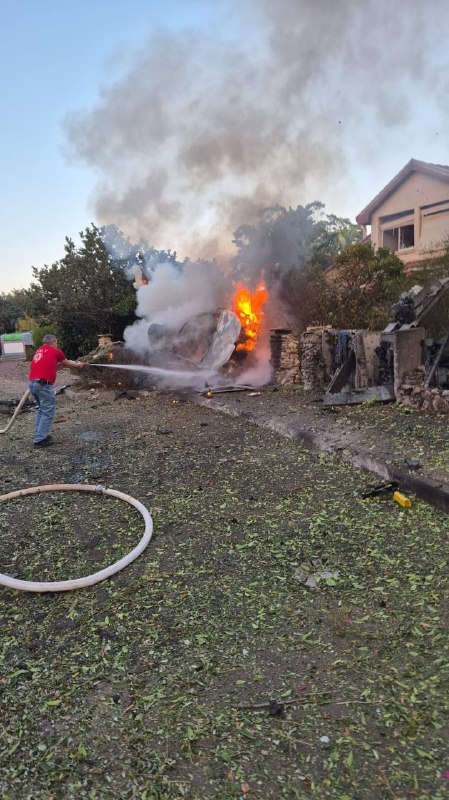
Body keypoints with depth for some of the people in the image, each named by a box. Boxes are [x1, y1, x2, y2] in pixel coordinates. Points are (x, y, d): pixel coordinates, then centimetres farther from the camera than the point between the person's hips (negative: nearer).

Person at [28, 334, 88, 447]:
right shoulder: (56, 352, 5)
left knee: (41, 409, 23)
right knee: (48, 412, -1)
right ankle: (39, 439, -4)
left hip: (31, 383, 8)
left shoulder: (39, 351, 23)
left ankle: (39, 435, 24)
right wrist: (79, 364, 39)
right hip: (43, 384, -8)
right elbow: (67, 363, 22)